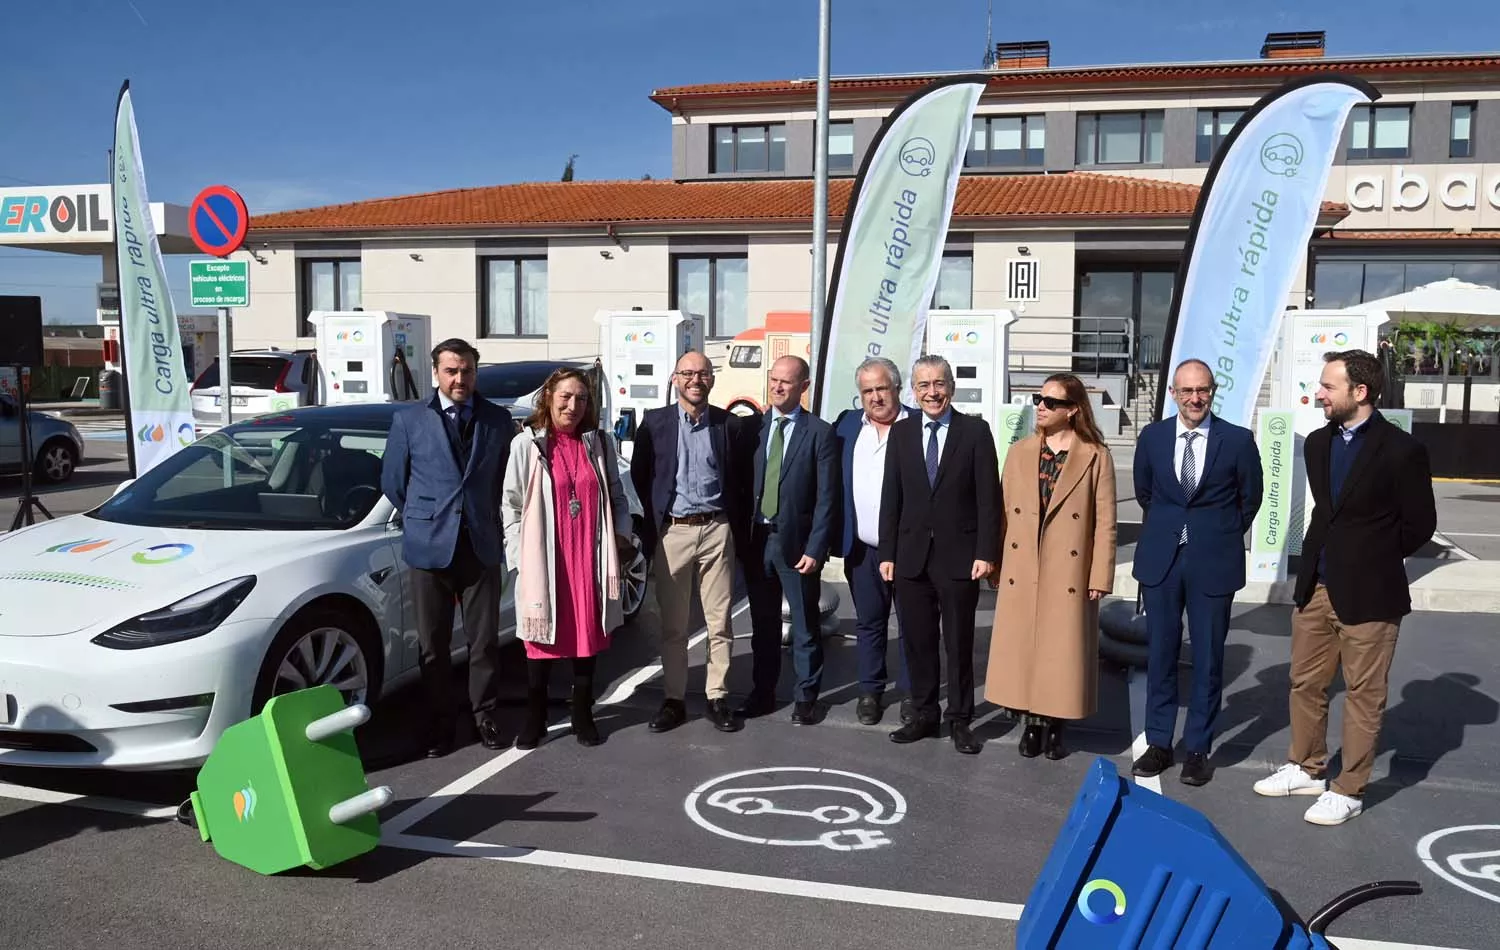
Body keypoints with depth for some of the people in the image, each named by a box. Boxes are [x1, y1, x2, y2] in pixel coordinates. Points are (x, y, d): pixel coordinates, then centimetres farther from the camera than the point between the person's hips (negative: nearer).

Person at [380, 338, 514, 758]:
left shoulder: (498, 420, 6)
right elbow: (392, 480, 9)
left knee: (484, 640, 6)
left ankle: (484, 714, 21)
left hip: (482, 546, 1)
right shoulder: (409, 420, 3)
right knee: (433, 644, 6)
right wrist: (423, 519, 12)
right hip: (429, 547, -1)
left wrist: (487, 519, 10)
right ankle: (439, 723, 18)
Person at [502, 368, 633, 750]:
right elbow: (511, 504, -2)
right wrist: (520, 556, -7)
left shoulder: (599, 443, 8)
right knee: (542, 640, 6)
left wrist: (622, 536, 1)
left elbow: (617, 497, 14)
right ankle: (534, 718, 19)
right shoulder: (526, 443, -2)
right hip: (545, 559, -3)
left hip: (590, 557, 3)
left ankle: (583, 716, 22)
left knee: (588, 637, 10)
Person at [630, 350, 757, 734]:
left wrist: (742, 535, 3)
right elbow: (640, 478, 5)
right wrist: (650, 529, 1)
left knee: (720, 622, 5)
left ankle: (717, 697, 16)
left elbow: (743, 484, 7)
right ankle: (674, 699, 17)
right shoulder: (654, 422, 4)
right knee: (672, 624, 7)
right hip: (671, 532, 0)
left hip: (716, 531, 0)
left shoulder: (732, 425, 4)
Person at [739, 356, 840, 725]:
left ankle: (805, 696, 21)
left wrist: (815, 549, -13)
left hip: (796, 542, -3)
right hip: (756, 539, 3)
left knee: (805, 625, 8)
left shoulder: (820, 433, -5)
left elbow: (826, 498, -8)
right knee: (762, 623, 14)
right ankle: (762, 692, 27)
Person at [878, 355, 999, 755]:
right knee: (917, 642, 10)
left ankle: (959, 720, 19)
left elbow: (988, 497, -5)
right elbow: (891, 496, 7)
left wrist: (985, 552, -10)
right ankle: (923, 715, 23)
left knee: (959, 644, 7)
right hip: (911, 555, 3)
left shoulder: (975, 431, -2)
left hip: (959, 556, -3)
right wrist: (887, 552, 3)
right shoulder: (901, 432, 7)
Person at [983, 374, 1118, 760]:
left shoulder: (1096, 456, -4)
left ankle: (1055, 725, 20)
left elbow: (1105, 522, -4)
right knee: (1021, 648, 7)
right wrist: (996, 567, 4)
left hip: (1069, 575, -3)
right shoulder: (1019, 452, 6)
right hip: (1021, 573, 3)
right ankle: (1030, 722, 21)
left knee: (1063, 650, 5)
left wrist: (1100, 576, -8)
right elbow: (1004, 513, 7)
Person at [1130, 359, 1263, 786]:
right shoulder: (1152, 437, 1)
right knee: (1160, 654, 9)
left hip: (1213, 562, -2)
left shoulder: (1238, 440, -5)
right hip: (1161, 559, 2)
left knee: (1208, 659, 6)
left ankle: (1197, 749, 19)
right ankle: (1159, 743, 21)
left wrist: (1222, 538, 11)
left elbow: (1250, 498, 7)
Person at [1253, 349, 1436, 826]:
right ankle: (1307, 768, 32)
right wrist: (1325, 555, 12)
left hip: (1369, 593, -6)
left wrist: (1374, 557, 3)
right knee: (1306, 684, 16)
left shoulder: (1401, 450, -12)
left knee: (1363, 694, 5)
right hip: (1315, 586, 7)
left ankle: (1348, 790, 16)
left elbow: (1420, 524, -5)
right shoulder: (1318, 443, 7)